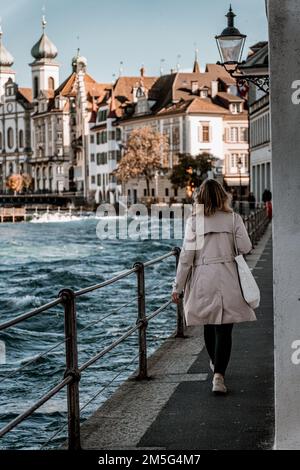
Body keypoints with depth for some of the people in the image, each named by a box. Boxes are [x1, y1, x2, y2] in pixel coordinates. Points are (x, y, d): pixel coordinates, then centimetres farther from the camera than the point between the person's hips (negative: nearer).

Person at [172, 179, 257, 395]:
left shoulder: (194, 221, -3)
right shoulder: (233, 218, -2)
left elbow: (187, 255, -4)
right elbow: (246, 248, -5)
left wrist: (178, 286, 1)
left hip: (203, 280, 1)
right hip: (227, 279, -1)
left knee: (209, 325, 20)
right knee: (224, 329, -1)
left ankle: (215, 362, 40)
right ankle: (219, 374, -14)